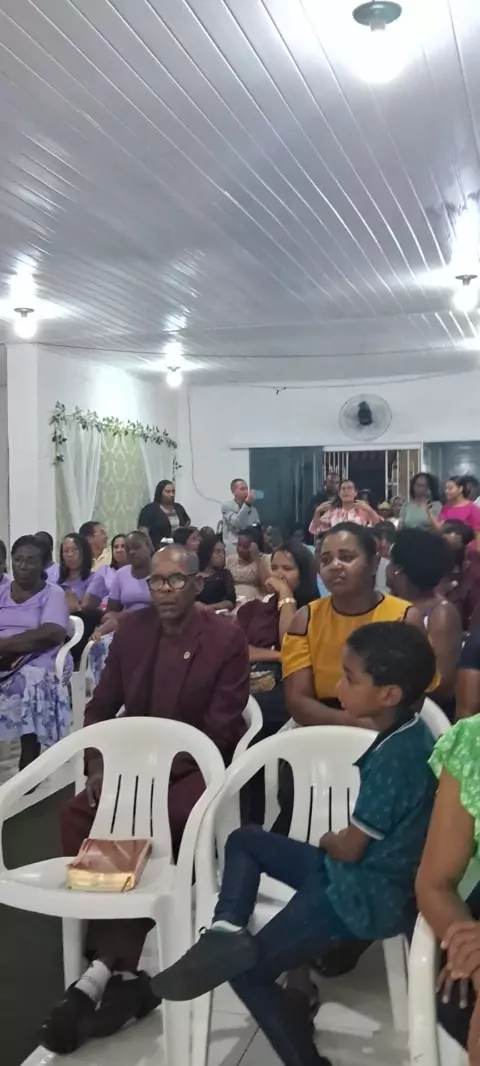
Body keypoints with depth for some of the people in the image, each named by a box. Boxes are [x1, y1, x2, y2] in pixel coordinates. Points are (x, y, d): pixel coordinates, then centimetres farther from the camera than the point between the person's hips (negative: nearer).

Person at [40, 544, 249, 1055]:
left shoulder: (227, 638, -9)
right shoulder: (131, 628, 5)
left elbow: (221, 730, -13)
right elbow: (101, 705, 9)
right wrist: (97, 766, -8)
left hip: (195, 769, -5)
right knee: (76, 815, -21)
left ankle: (104, 970, -23)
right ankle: (116, 966, -19)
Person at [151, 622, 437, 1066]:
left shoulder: (394, 758, -28)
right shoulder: (412, 733, 0)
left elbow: (349, 849, -17)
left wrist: (327, 842, 2)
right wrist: (338, 841, 5)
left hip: (368, 896, -10)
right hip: (371, 874, 10)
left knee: (249, 971, 0)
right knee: (244, 840, 11)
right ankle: (227, 931, -9)